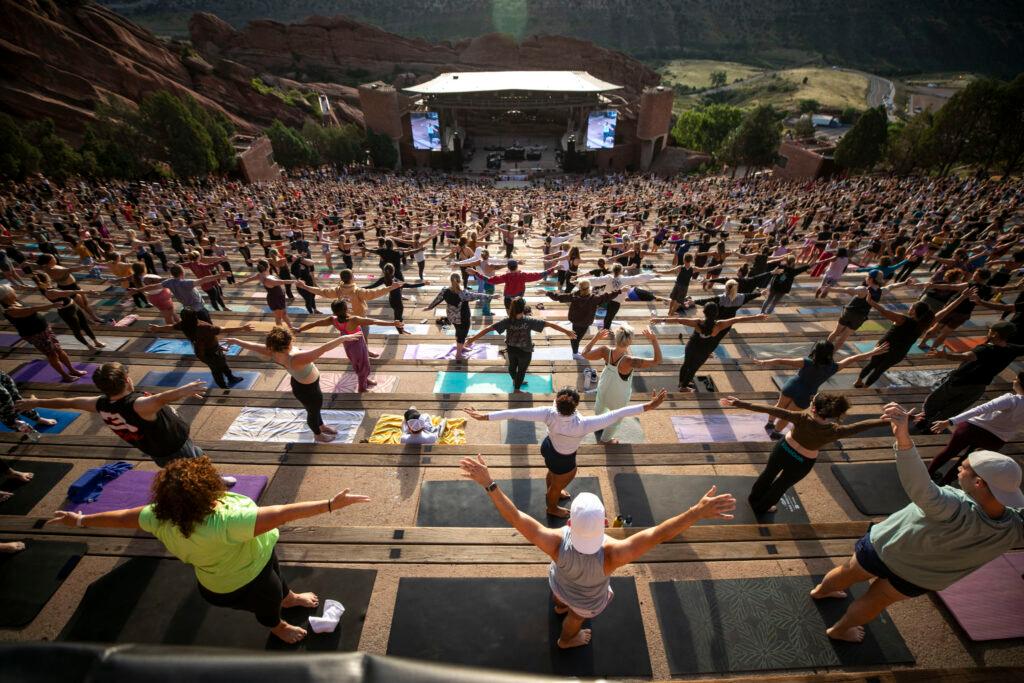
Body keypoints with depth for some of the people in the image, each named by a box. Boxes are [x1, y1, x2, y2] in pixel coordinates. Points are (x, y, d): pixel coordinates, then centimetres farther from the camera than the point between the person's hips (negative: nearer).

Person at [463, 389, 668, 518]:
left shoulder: (549, 414, -36)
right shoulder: (583, 425, -43)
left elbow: (516, 413, -36)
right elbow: (616, 414, -41)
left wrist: (485, 416, -31)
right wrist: (648, 406, -37)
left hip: (548, 447, 4)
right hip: (563, 462, -3)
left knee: (553, 473, 37)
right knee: (558, 485, 30)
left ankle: (552, 492, 70)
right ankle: (552, 508, 62)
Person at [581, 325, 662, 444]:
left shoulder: (606, 351, -29)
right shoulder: (629, 361, -42)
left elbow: (585, 354, -13)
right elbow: (657, 361, -35)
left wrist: (596, 337, -9)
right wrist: (654, 340, -34)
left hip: (603, 389, 5)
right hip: (619, 396, -5)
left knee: (600, 407, 37)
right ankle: (605, 439, 54)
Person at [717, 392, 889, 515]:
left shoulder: (803, 418, -32)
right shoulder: (834, 431, -28)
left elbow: (773, 411, -39)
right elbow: (859, 426, -15)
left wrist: (742, 404, -45)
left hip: (783, 449, 0)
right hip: (801, 464, 0)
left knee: (769, 473, 27)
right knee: (782, 485, 25)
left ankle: (754, 497, 49)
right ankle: (761, 507, 46)